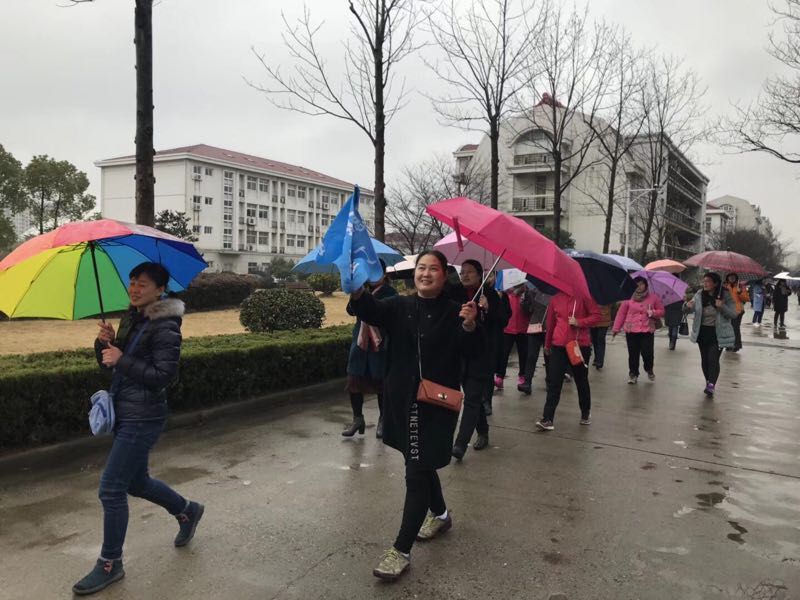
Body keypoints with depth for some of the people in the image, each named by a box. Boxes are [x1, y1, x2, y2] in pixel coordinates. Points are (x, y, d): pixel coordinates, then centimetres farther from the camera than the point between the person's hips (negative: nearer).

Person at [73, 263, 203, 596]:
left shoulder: (165, 327, -17)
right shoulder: (132, 318, 9)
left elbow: (163, 376, -21)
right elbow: (108, 362, 14)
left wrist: (122, 359, -23)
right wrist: (105, 343, -6)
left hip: (143, 418, -9)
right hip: (125, 414, 9)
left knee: (111, 489, -3)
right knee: (136, 482, 20)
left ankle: (110, 565, 15)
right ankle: (187, 511, 43)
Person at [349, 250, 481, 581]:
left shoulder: (453, 312, -5)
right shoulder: (399, 306, 4)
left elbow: (473, 352, -13)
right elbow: (369, 310, -13)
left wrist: (470, 326, -32)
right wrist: (357, 292, -34)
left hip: (436, 404, -4)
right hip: (401, 400, 5)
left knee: (417, 472, -4)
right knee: (421, 463, 22)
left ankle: (401, 550, 5)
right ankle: (440, 515, 47)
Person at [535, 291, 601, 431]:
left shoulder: (583, 296, -4)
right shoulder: (556, 298, 6)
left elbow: (597, 316, -5)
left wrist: (579, 322, -19)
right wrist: (547, 344, 23)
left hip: (580, 345, -2)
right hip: (559, 346, 2)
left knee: (581, 381, 14)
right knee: (554, 382, -5)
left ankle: (586, 413, 34)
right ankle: (547, 419, -6)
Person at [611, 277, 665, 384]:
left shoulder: (653, 297, 5)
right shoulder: (628, 298, 1)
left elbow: (661, 311, 12)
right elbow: (621, 313, 4)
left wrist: (653, 313, -11)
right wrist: (616, 328, 2)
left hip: (648, 331, 0)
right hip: (631, 331, 0)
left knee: (647, 353, -6)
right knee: (633, 354, 5)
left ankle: (649, 370, 25)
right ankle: (633, 374, 21)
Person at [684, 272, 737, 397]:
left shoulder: (726, 296, -10)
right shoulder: (699, 295, -2)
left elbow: (733, 314, -10)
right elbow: (687, 310, -1)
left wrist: (722, 307, -28)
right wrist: (687, 306, -25)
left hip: (718, 334, -4)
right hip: (702, 332, 4)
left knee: (713, 359, -13)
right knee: (704, 359, 13)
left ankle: (711, 386, -12)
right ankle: (708, 383, 29)